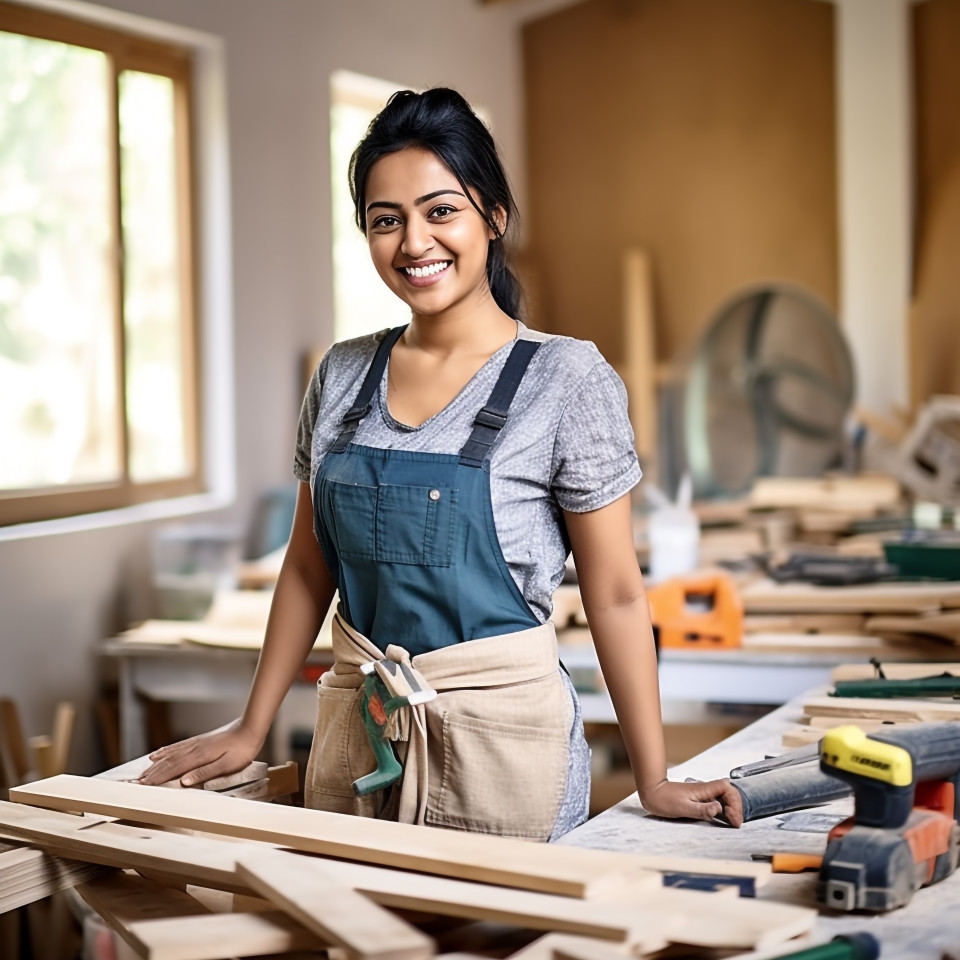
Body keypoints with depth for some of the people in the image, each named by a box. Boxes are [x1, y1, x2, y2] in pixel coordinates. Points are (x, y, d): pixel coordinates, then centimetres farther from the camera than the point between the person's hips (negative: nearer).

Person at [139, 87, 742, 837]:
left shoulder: (565, 378, -10)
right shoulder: (343, 375, 3)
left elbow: (614, 593, -9)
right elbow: (309, 565, 11)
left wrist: (654, 781, -9)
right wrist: (252, 729, 11)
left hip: (500, 730, -4)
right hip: (353, 729, 5)